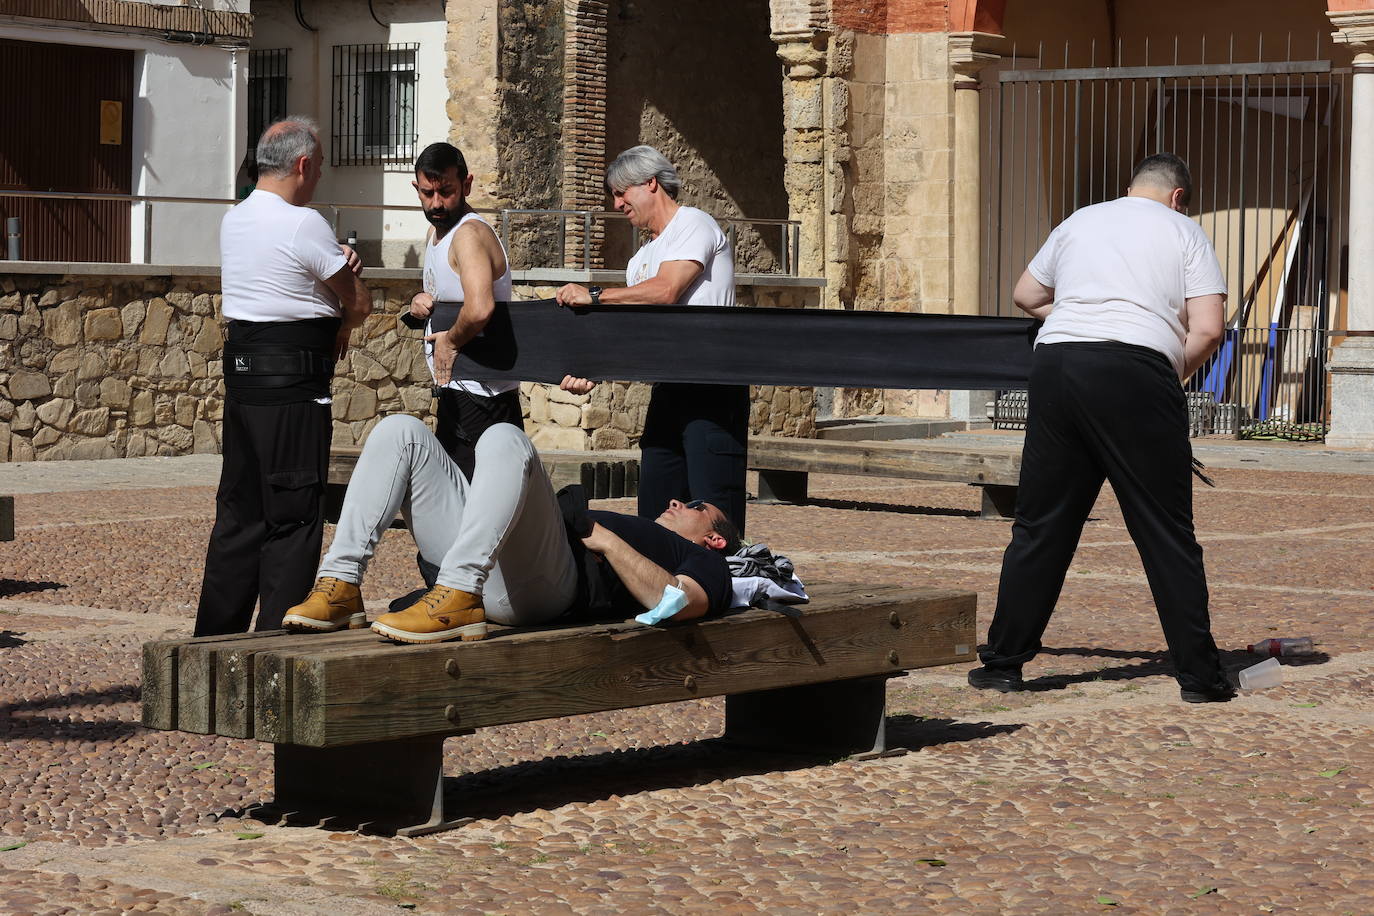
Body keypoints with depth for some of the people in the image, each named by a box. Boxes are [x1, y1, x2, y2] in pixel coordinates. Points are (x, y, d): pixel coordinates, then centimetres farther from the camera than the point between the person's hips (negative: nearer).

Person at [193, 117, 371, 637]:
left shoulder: (234, 221, 13)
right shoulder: (302, 224, -13)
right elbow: (360, 304, -6)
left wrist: (339, 268, 0)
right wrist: (340, 326, 16)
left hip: (240, 375, 8)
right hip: (293, 385, -8)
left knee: (239, 511, 14)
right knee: (294, 516, -2)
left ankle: (216, 633, 19)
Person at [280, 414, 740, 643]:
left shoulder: (703, 562, 22)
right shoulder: (642, 533, 44)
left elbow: (679, 603, -5)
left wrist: (608, 541, -5)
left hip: (540, 583, -8)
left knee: (504, 439, -31)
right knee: (401, 431, 0)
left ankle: (458, 600, -43)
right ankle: (340, 587, -15)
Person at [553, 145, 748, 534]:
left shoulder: (693, 224, -3)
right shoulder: (642, 260, 23)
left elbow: (665, 290, -17)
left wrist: (594, 295, -10)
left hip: (713, 388, -9)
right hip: (668, 389, 9)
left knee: (714, 512, -13)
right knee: (656, 508, 7)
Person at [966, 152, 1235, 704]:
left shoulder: (1079, 221, 23)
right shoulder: (1182, 231, 12)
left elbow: (1026, 296, 32)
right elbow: (1208, 329, 1)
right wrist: (1174, 375, 16)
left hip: (1055, 363, 4)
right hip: (1135, 370, -4)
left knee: (1040, 524, 12)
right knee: (1166, 532, 2)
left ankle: (1003, 661, 15)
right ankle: (1198, 674, 5)